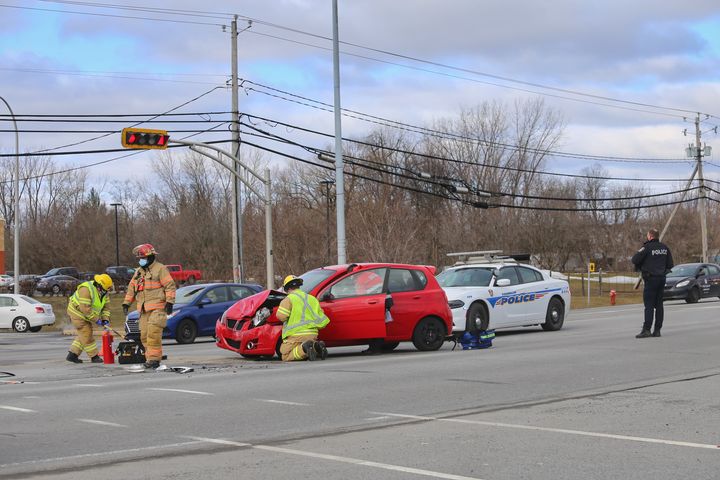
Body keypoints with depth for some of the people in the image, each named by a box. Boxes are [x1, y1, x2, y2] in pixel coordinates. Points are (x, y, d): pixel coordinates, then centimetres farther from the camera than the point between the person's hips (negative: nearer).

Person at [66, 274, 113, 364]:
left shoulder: (103, 292, -3)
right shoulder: (86, 290, -30)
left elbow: (106, 306, 4)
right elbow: (85, 309, -32)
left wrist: (105, 319, -10)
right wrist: (96, 319, -28)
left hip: (86, 315, 9)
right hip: (77, 312, -9)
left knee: (83, 335, 12)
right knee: (87, 334, -9)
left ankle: (72, 355, 17)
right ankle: (94, 357, -4)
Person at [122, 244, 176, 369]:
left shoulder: (160, 269, -3)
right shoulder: (138, 272, 20)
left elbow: (170, 286, -8)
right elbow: (131, 288, 26)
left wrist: (170, 302, -15)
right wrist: (126, 303, 19)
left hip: (157, 308, -7)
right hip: (143, 309, 8)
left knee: (153, 333, -17)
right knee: (144, 335, 4)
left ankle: (154, 358, -15)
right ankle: (149, 357, 10)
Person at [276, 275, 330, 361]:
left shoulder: (289, 299, -3)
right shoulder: (312, 298, 17)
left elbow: (281, 316, -16)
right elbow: (323, 320, 13)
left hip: (295, 334, -6)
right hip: (312, 334, 6)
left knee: (286, 356, 3)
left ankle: (304, 348, -23)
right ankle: (316, 346, -6)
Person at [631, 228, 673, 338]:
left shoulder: (647, 247, -12)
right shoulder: (664, 247, 9)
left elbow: (635, 260, -14)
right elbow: (670, 264, 14)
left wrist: (639, 252, 5)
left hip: (651, 279, -6)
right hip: (662, 278, 6)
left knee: (649, 305, -8)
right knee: (659, 304, 8)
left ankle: (646, 330, -13)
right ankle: (657, 330, 9)